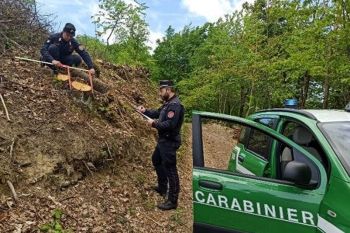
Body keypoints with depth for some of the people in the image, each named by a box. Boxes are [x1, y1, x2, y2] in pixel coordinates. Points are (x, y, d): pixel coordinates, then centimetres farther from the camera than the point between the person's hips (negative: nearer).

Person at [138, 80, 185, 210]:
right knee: (156, 160, 27)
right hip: (163, 140, 11)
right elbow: (158, 113, 23)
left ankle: (172, 201, 5)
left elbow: (169, 125, -30)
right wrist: (145, 111, 7)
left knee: (170, 170, -5)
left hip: (169, 142, -11)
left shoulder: (175, 105, -22)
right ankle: (162, 188, 43)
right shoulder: (168, 103, 12)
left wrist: (154, 124, -17)